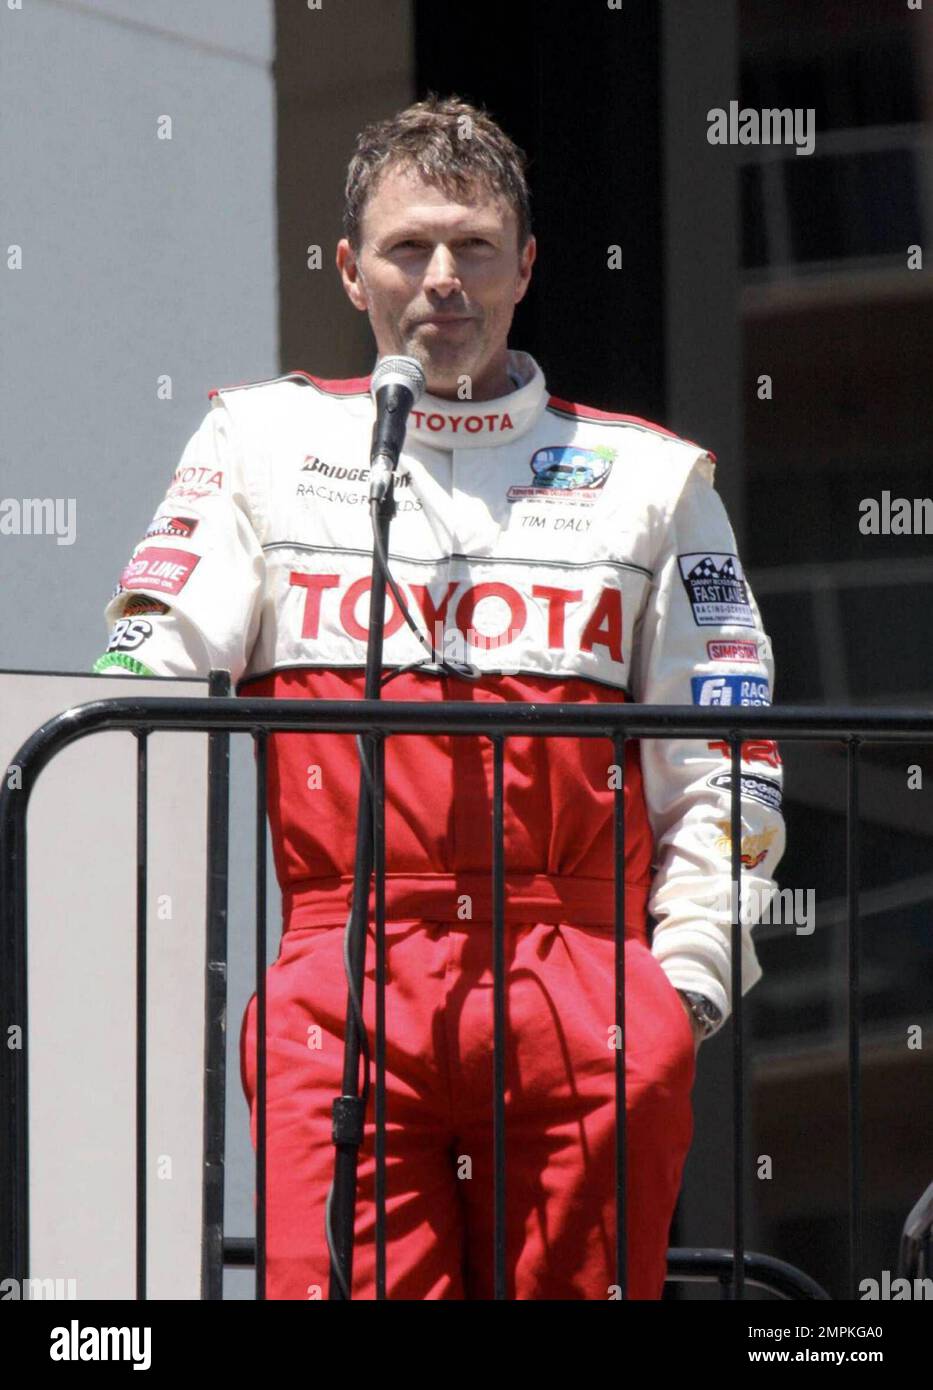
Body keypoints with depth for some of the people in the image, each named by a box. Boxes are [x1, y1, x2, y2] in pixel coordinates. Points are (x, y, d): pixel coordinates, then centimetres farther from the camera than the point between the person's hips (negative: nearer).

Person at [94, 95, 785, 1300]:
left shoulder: (648, 477, 18)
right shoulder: (264, 444, 18)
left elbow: (724, 762, 16)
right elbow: (149, 678, 8)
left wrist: (688, 978, 3)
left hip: (585, 990, 1)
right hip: (342, 979, -1)